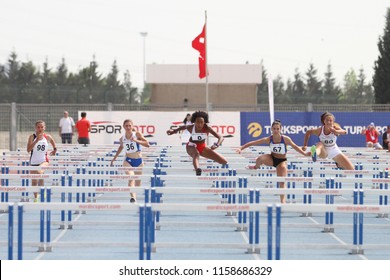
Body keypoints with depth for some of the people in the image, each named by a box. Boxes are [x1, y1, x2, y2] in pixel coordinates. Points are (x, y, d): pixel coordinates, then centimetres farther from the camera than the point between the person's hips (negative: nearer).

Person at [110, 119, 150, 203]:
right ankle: (133, 197, -42)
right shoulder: (122, 139, 2)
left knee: (138, 182, 9)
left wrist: (136, 141, -26)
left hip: (139, 161, 1)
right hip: (128, 161, -1)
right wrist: (114, 158, 25)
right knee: (131, 178, -25)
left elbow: (147, 144, -14)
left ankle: (134, 196, 31)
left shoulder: (137, 134, -6)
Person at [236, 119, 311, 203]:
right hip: (272, 159, 1)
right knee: (260, 159, -31)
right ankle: (256, 167, 5)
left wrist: (304, 154, -11)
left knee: (282, 182, -10)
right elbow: (252, 143, -15)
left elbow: (295, 147, -4)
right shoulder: (268, 139, -16)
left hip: (282, 161, -1)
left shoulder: (285, 139, -18)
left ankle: (283, 201, -6)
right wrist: (241, 148, -21)